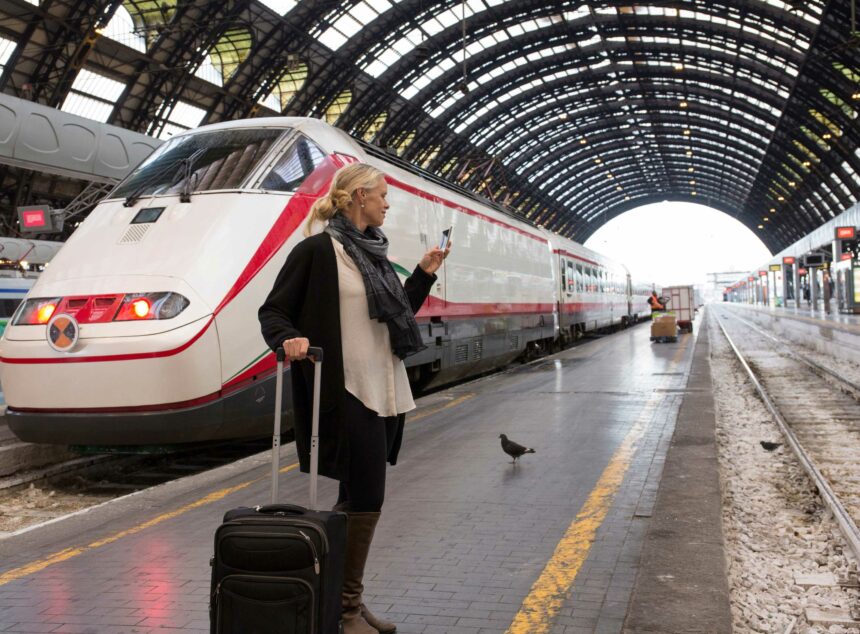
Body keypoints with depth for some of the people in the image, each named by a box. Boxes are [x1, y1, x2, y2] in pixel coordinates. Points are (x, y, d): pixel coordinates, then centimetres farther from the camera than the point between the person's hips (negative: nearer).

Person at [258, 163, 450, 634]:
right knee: (364, 499, -5)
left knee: (358, 499, 14)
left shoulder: (373, 253, 15)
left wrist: (424, 275, 15)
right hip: (347, 394, -8)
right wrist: (288, 339, -28)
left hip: (384, 394, 8)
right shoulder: (318, 250, -9)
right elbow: (273, 311, -8)